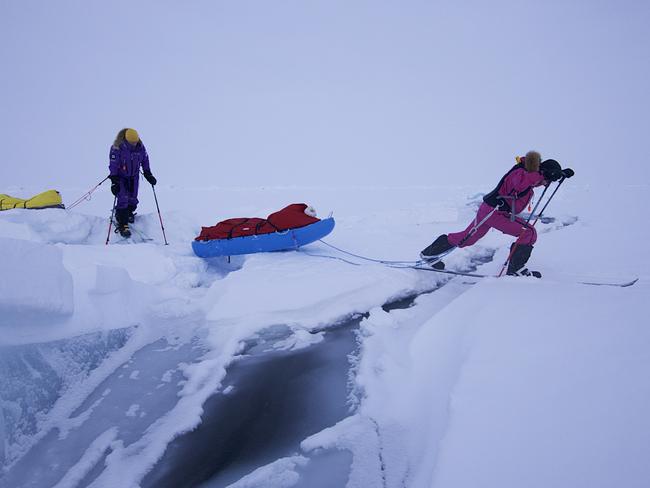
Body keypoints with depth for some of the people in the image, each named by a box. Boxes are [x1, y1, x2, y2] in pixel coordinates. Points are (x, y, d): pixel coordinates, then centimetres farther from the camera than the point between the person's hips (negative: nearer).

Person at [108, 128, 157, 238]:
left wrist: (148, 174, 3)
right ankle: (122, 225, -9)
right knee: (122, 200, -12)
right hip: (121, 176, -4)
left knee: (133, 199, 10)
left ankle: (129, 213, 43)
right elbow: (113, 165, -21)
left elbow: (145, 160, 5)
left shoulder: (140, 147, -11)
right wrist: (114, 180, -26)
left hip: (134, 176, 4)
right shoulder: (117, 148, -24)